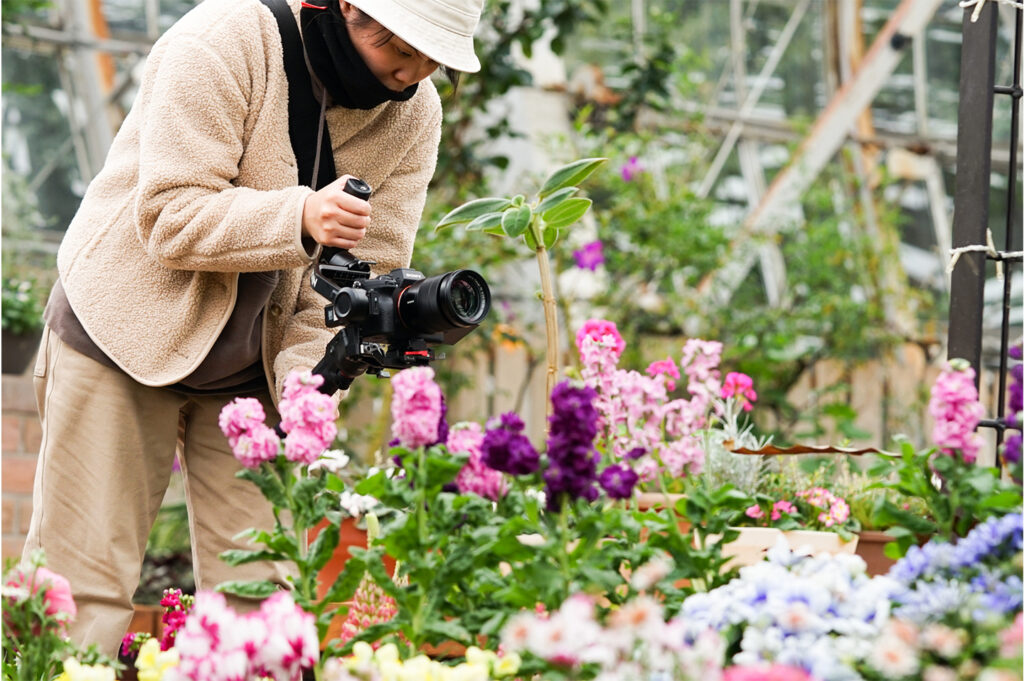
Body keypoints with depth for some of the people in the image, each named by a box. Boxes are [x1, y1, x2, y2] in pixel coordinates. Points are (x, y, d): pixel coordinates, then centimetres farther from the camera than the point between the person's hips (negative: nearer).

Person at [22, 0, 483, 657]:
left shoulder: (415, 114, -5)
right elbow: (170, 219, -25)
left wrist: (309, 375, -21)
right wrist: (299, 218, -39)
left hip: (254, 368, 5)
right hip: (126, 332, -4)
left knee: (258, 589, 0)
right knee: (83, 582, -5)